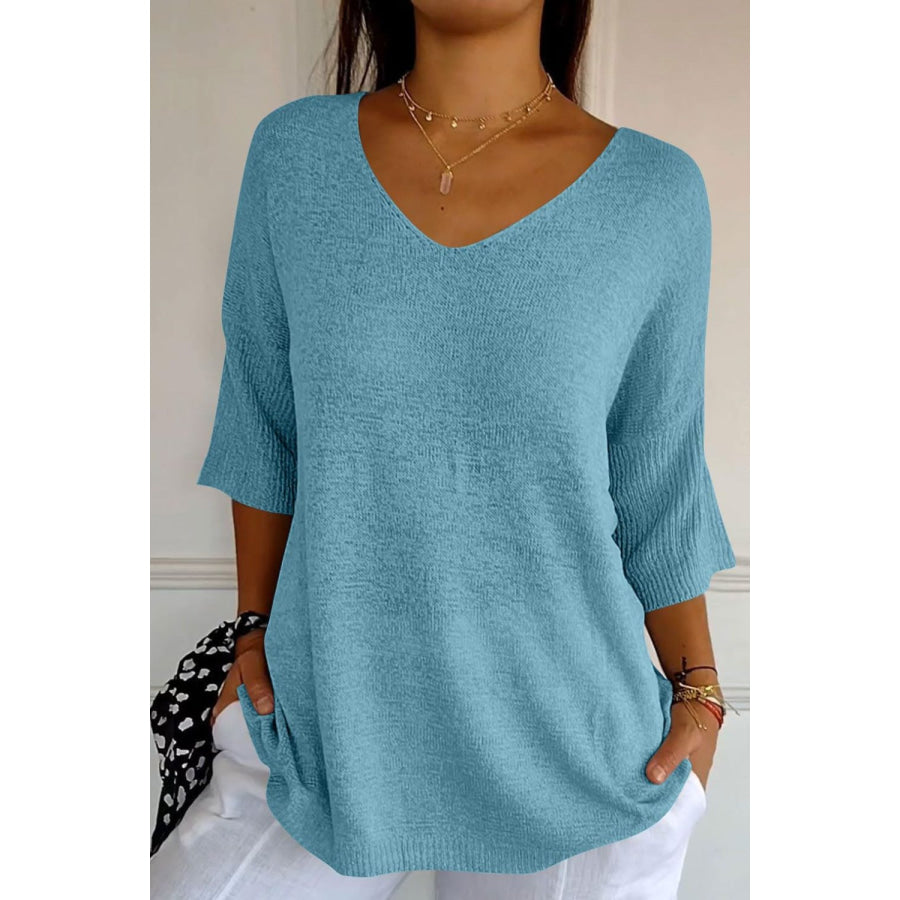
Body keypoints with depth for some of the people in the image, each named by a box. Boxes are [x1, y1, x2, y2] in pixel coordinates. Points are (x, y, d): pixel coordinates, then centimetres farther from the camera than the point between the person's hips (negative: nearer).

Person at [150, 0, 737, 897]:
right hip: (322, 725, 2)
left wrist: (698, 690, 7)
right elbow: (265, 423, 4)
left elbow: (657, 483, 0)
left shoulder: (658, 192, -7)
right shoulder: (292, 153, -4)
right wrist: (256, 623, 9)